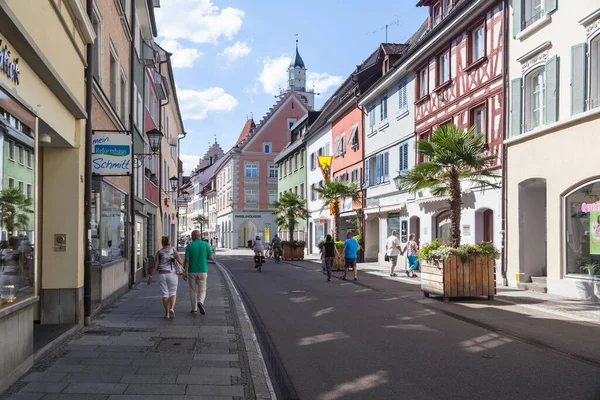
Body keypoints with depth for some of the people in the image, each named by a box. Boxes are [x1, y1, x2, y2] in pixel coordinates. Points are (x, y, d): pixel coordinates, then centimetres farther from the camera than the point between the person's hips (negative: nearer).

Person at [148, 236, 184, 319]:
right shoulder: (174, 252, -4)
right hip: (172, 274, -1)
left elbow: (155, 266, -4)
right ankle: (172, 308, -14)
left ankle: (167, 313, 6)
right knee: (173, 293, 10)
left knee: (165, 294, 8)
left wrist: (150, 277, 2)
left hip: (162, 275, 1)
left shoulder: (159, 253, -1)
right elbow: (181, 263, -7)